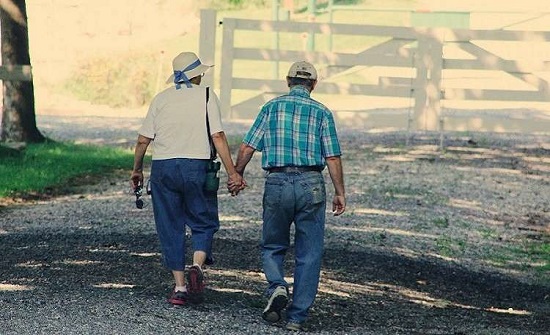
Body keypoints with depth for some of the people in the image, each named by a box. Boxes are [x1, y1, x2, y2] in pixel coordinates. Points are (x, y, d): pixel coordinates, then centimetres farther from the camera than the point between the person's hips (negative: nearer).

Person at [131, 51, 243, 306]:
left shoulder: (161, 98, 7)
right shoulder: (206, 96, 1)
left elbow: (143, 140, 4)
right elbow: (218, 137, -8)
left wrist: (137, 170, 18)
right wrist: (232, 172, -7)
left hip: (163, 168, 2)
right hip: (196, 167, -2)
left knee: (170, 228, 9)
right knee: (204, 223, 11)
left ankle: (179, 286, 6)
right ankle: (197, 266, -15)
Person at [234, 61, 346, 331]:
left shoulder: (271, 107, 5)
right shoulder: (321, 112, 3)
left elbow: (247, 148, 2)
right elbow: (333, 158, -1)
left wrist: (237, 174, 17)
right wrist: (340, 193, 6)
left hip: (277, 183, 0)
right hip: (311, 184, 0)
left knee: (273, 247, 17)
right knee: (308, 255, 7)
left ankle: (277, 287, -10)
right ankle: (297, 317, 4)